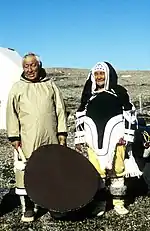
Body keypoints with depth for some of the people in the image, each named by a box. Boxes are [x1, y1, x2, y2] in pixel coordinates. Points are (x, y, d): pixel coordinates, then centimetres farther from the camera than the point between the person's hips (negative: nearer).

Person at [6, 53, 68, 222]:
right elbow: (11, 114, 4)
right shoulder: (17, 88, 6)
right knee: (26, 173, -2)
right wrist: (14, 137, -2)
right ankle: (28, 209, 12)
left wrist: (62, 133, 4)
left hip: (50, 139, 2)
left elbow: (60, 110, 9)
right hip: (27, 140, -1)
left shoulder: (50, 85, 10)